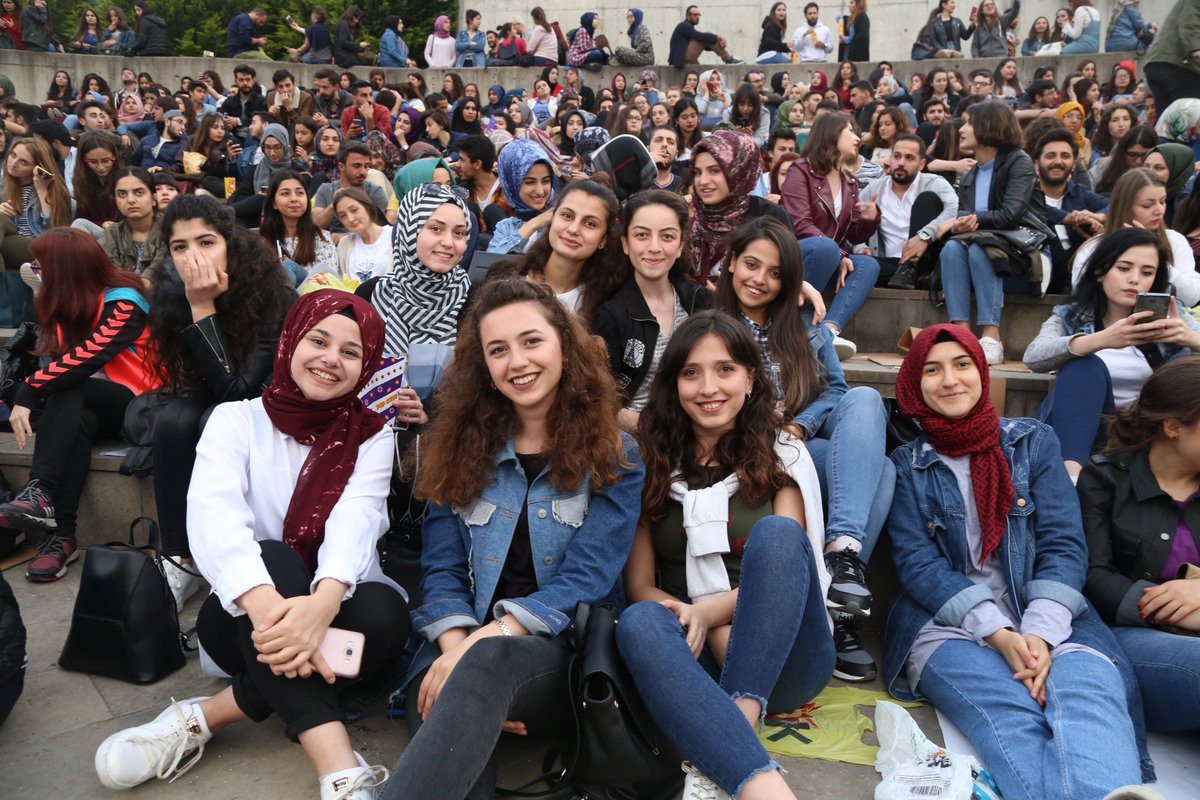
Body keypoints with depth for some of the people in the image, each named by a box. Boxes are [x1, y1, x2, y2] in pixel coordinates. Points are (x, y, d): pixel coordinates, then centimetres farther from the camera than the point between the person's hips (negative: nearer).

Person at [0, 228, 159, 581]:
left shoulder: (124, 302, -13)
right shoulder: (69, 304, 10)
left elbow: (86, 357, -26)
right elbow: (57, 359, 1)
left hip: (136, 405, -5)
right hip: (89, 405, 5)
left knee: (66, 388, -30)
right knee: (78, 420, -30)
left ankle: (40, 491, -37)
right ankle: (61, 535, -38)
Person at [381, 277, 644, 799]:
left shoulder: (614, 457, 4)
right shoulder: (462, 449, 13)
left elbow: (586, 578, -7)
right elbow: (442, 571, 7)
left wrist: (484, 642, -19)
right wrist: (457, 649, -13)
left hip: (565, 657, -2)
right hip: (462, 648, 3)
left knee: (492, 658, -38)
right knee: (439, 713, -34)